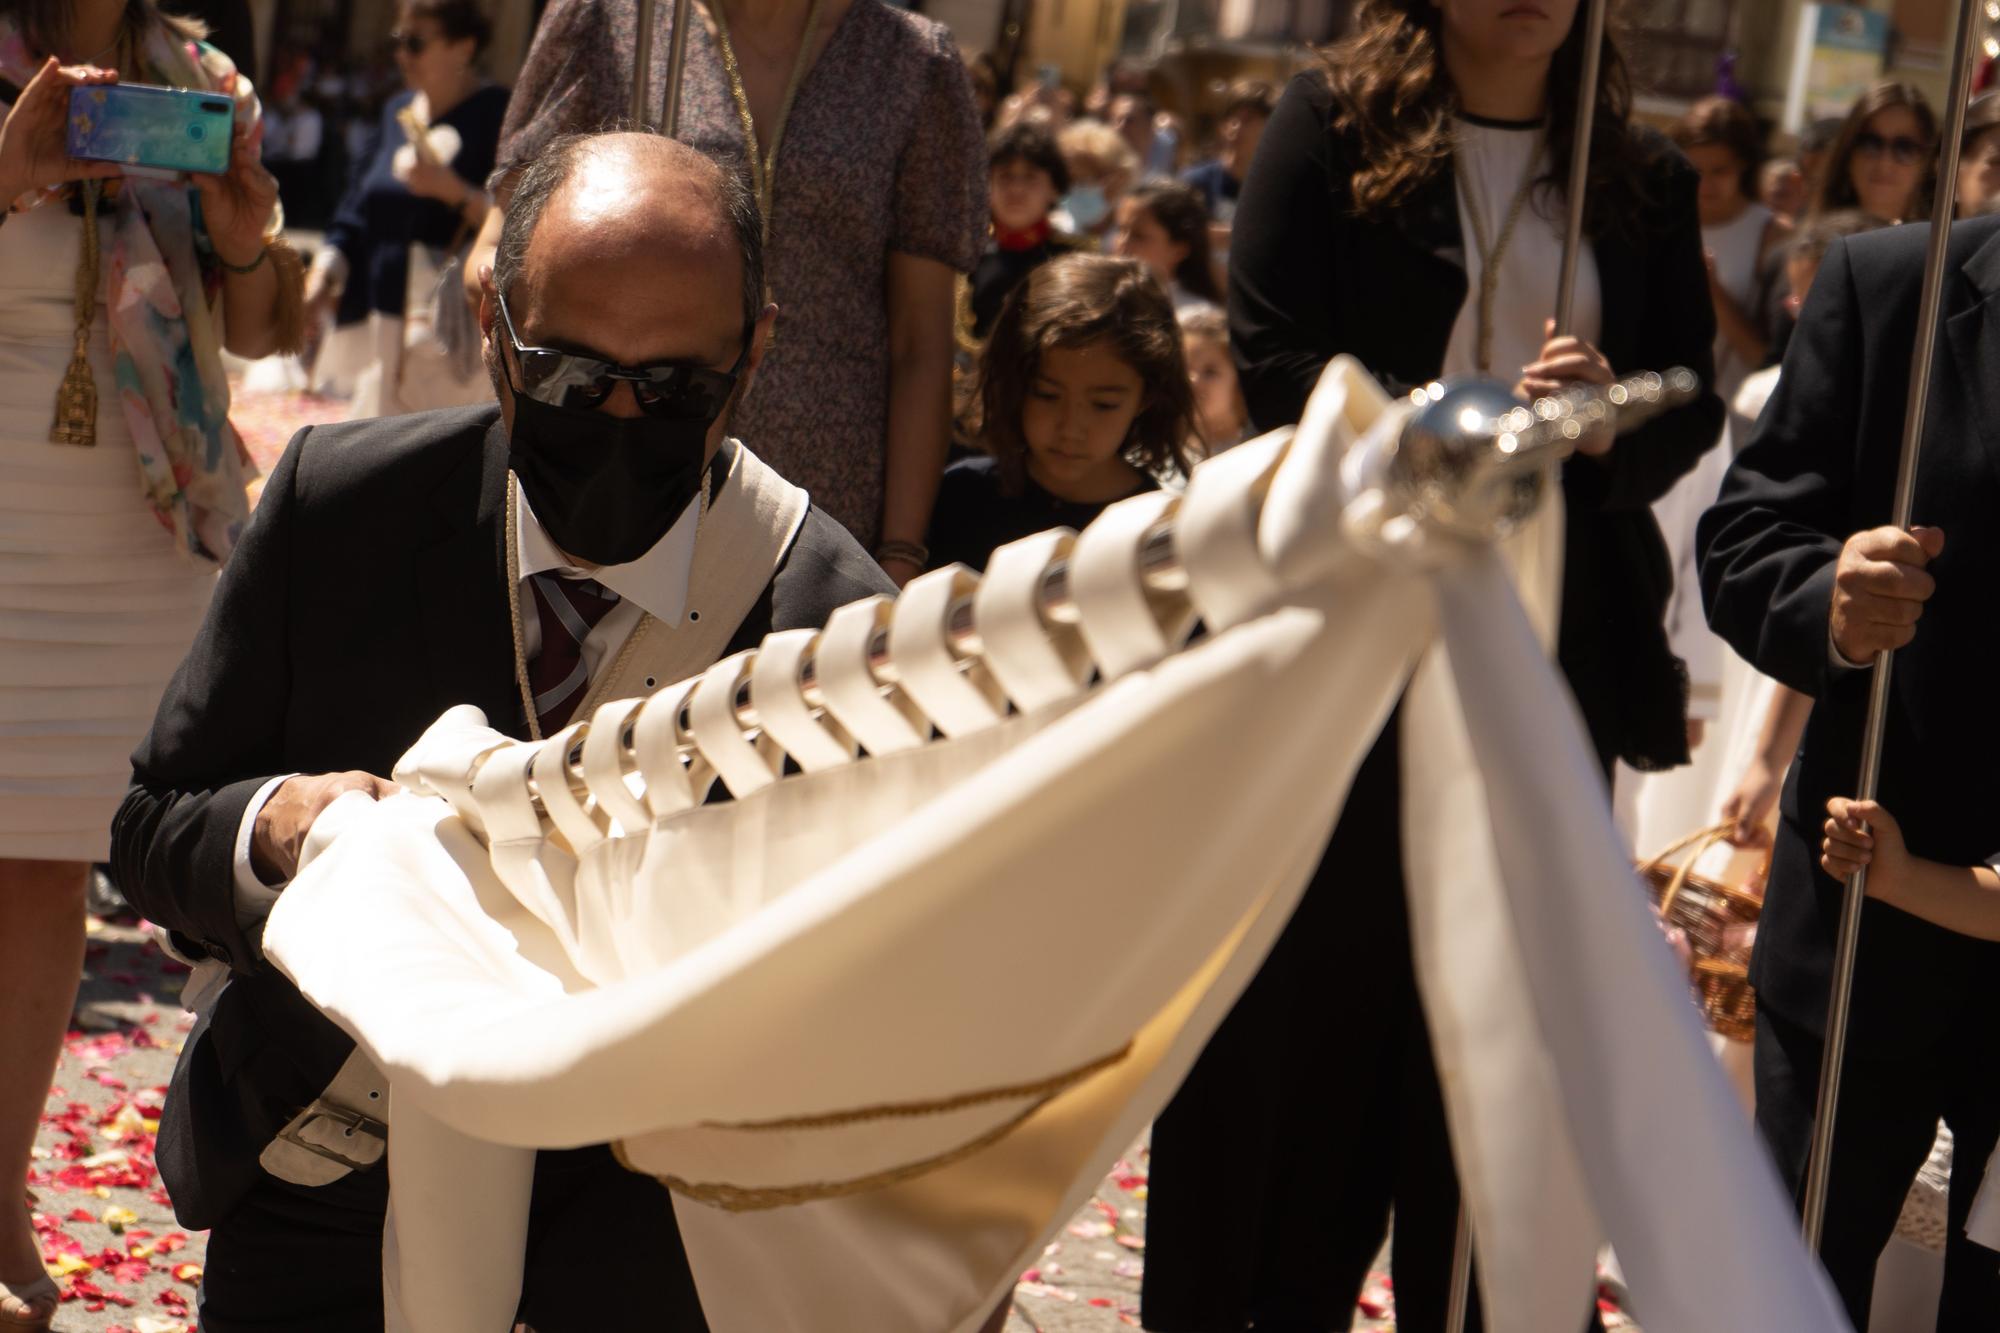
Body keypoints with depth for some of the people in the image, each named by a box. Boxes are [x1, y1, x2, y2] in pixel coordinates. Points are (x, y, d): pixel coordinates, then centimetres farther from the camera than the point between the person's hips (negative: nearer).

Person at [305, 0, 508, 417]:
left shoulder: (497, 116, -8)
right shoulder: (399, 112, 14)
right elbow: (359, 208, 18)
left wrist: (452, 189, -23)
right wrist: (325, 272, 5)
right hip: (387, 317, 7)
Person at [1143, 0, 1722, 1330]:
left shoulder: (1646, 178, 11)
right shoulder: (1332, 124, 2)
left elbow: (1694, 401, 10)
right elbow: (1275, 364, -5)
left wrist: (1607, 429, -12)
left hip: (1552, 660, 2)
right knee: (1302, 993, 5)